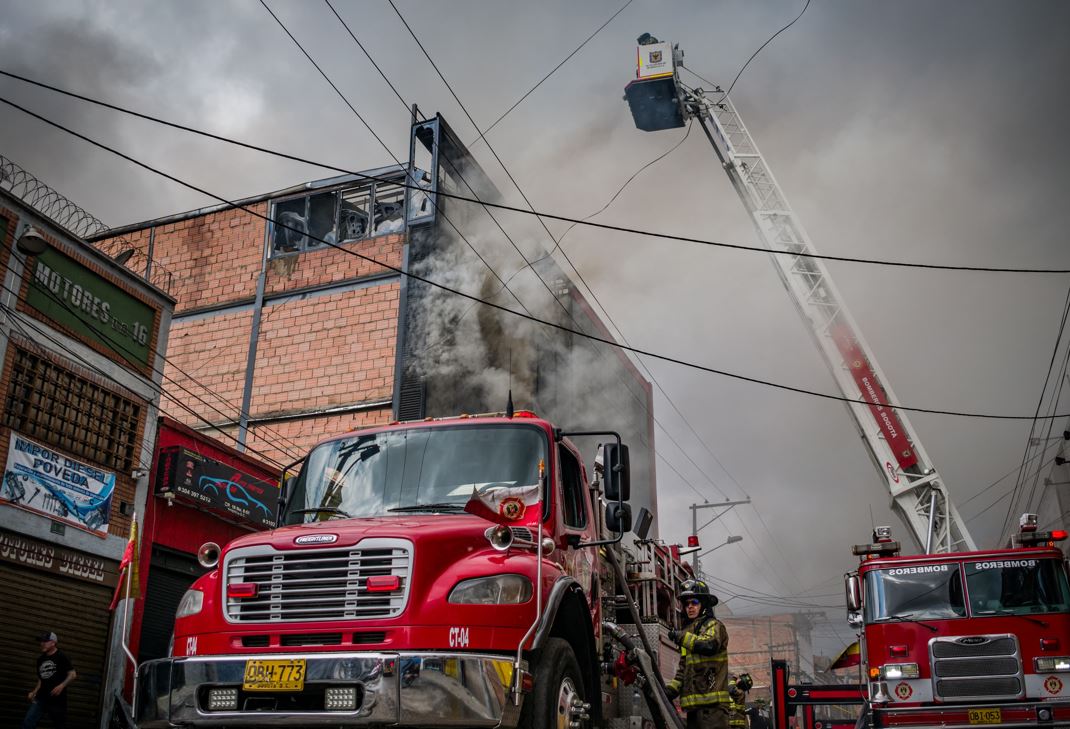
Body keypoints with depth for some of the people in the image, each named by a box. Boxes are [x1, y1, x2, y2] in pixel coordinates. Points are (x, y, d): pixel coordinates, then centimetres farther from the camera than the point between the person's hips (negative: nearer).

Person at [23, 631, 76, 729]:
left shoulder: (61, 656, -6)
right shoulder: (40, 659, 13)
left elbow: (73, 674, -10)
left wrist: (61, 686, -24)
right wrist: (34, 692, 8)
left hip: (58, 700, -5)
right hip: (41, 698, 6)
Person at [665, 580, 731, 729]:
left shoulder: (714, 626, 1)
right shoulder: (689, 632, 25)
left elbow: (709, 645, -23)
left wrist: (681, 637, -12)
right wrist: (672, 688, 10)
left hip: (712, 702, -8)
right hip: (694, 703, 8)